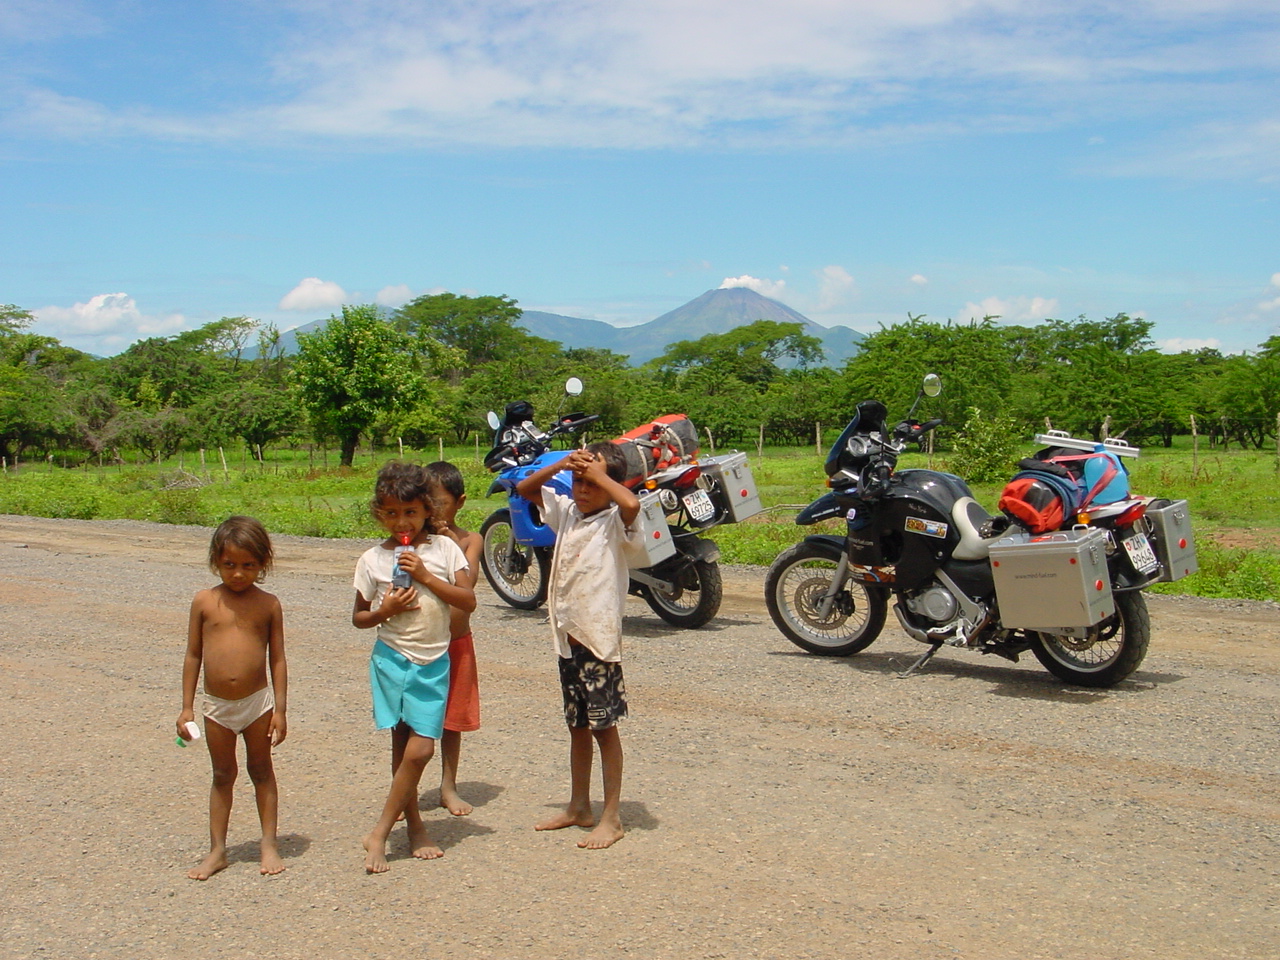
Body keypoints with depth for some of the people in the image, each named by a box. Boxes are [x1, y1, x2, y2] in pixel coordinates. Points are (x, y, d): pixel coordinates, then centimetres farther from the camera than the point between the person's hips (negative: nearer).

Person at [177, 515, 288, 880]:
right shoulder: (205, 601, -3)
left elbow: (278, 659, -1)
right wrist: (187, 707, 2)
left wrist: (279, 709, -4)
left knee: (261, 771, 12)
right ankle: (217, 850, 22)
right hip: (217, 705, 1)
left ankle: (269, 844, 22)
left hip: (257, 701, -1)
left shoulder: (268, 604, -5)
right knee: (222, 776, 13)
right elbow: (193, 655, 3)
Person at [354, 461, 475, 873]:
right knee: (409, 749, 3)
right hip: (392, 660, 0)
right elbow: (359, 617, 8)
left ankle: (379, 834, 7)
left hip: (433, 663, 0)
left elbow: (468, 600, -8)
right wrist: (384, 610, -13)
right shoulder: (373, 559, 0)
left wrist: (425, 576, -16)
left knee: (419, 748, -5)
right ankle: (414, 826, 20)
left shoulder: (444, 549, 0)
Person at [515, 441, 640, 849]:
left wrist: (598, 473, -19)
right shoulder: (567, 510, 9)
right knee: (577, 724, 16)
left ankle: (611, 818, 8)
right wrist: (559, 465, -1)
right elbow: (524, 489, 16)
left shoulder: (615, 521, -11)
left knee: (604, 726, 0)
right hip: (567, 635, 7)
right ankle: (579, 807, 29)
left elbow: (631, 502, -35)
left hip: (600, 637, -7)